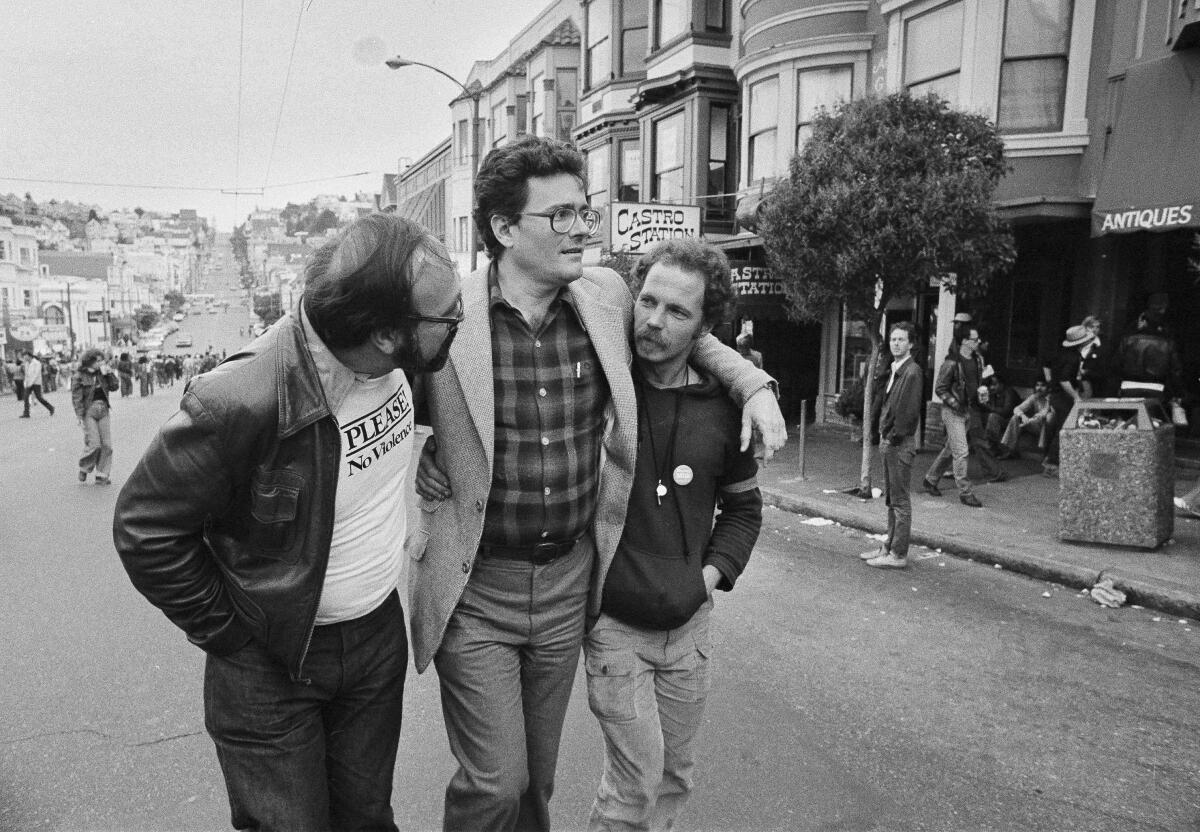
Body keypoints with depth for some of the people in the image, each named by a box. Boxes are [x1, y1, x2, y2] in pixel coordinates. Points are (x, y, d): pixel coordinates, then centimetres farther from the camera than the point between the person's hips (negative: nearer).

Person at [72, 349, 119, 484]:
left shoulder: (102, 374, 10)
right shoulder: (79, 376, -5)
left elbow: (115, 387, 8)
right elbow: (76, 398, -8)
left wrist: (109, 373, -2)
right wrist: (80, 417, -13)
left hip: (103, 412, 5)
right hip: (89, 412, -5)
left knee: (107, 445, 0)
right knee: (94, 444, -10)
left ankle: (102, 475, 7)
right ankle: (84, 469, 17)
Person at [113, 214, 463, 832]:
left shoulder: (398, 361, -12)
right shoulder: (243, 401, -33)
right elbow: (145, 527, -19)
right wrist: (227, 633, -11)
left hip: (379, 635, 5)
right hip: (269, 665, -5)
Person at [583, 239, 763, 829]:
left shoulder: (723, 408, -3)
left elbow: (743, 506, 12)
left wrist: (714, 571, -2)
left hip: (689, 622, 4)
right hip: (613, 621, -3)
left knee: (674, 773, 18)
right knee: (637, 779, -1)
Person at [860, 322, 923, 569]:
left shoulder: (912, 372, -14)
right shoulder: (895, 370, 14)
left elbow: (909, 411, -18)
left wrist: (893, 437, -12)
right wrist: (883, 433, 10)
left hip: (901, 444, -9)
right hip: (889, 441, 9)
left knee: (900, 500, -3)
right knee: (891, 499, 15)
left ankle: (898, 555, 3)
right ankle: (889, 546, 24)